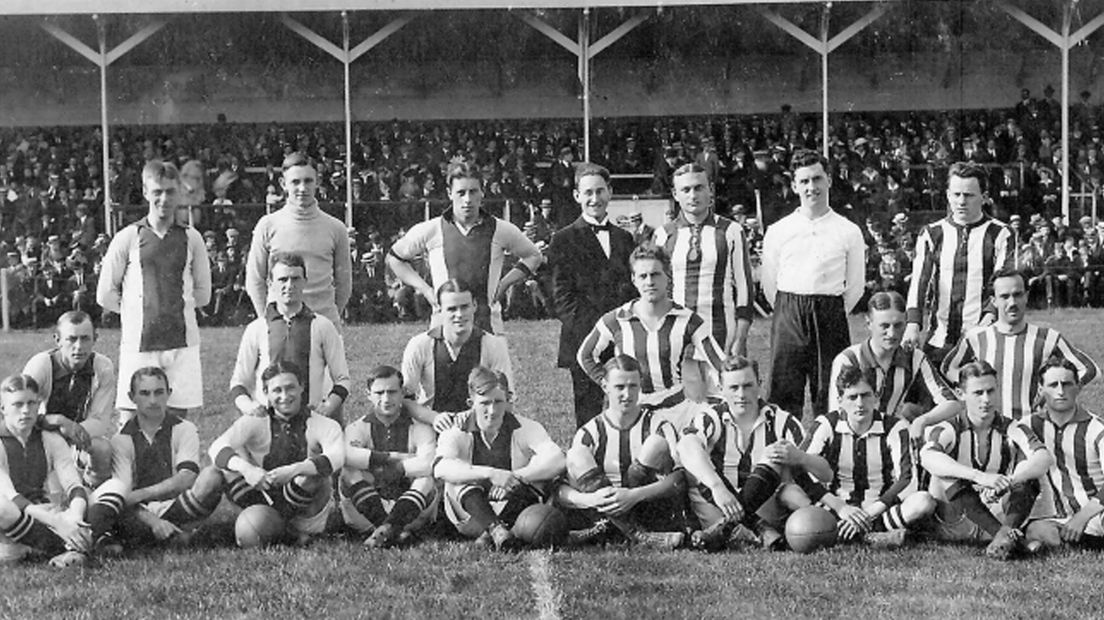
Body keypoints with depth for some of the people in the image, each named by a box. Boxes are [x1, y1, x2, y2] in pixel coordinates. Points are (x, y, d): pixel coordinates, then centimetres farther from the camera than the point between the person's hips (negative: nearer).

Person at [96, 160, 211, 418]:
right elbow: (106, 295, 7)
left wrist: (177, 306, 8)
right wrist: (136, 310, 5)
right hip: (139, 341, -2)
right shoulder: (128, 238, 4)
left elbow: (203, 294, 16)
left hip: (182, 341, 2)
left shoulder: (191, 239, 9)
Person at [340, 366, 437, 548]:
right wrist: (391, 457, -19)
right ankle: (392, 529, -35)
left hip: (412, 512, -1)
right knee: (349, 475, -22)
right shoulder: (357, 428, 6)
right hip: (369, 511, 1)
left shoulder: (419, 429, 4)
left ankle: (387, 528, -41)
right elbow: (345, 454, -20)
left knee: (426, 481, -27)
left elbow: (429, 464, -18)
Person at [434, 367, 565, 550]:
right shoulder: (456, 433, -3)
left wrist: (516, 476, -33)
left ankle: (487, 533, -36)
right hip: (469, 514, 0)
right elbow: (441, 468, -26)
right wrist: (490, 473, -37)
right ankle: (495, 529, -41)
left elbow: (556, 461, -20)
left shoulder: (525, 429, -2)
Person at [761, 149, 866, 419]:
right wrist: (789, 314, 11)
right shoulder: (777, 231, 6)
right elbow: (768, 283, 13)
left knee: (829, 397, -1)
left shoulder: (848, 232, 5)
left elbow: (856, 286, 11)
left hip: (831, 318, 0)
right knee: (784, 396, -2)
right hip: (787, 317, 1)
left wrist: (832, 315, 10)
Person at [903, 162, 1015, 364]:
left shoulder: (1000, 235, 4)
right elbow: (919, 280, 0)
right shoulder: (931, 235, 10)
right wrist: (914, 323, -16)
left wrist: (990, 317, -23)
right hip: (939, 339, 2)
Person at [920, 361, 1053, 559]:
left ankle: (1007, 531, -41)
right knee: (944, 471, -25)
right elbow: (927, 456, -28)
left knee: (1027, 464, -16)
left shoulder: (1011, 431, 2)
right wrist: (981, 477, -41)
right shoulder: (949, 430, -3)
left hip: (1000, 515, 1)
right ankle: (1006, 534, -40)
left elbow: (1045, 458, -18)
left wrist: (1009, 482, -37)